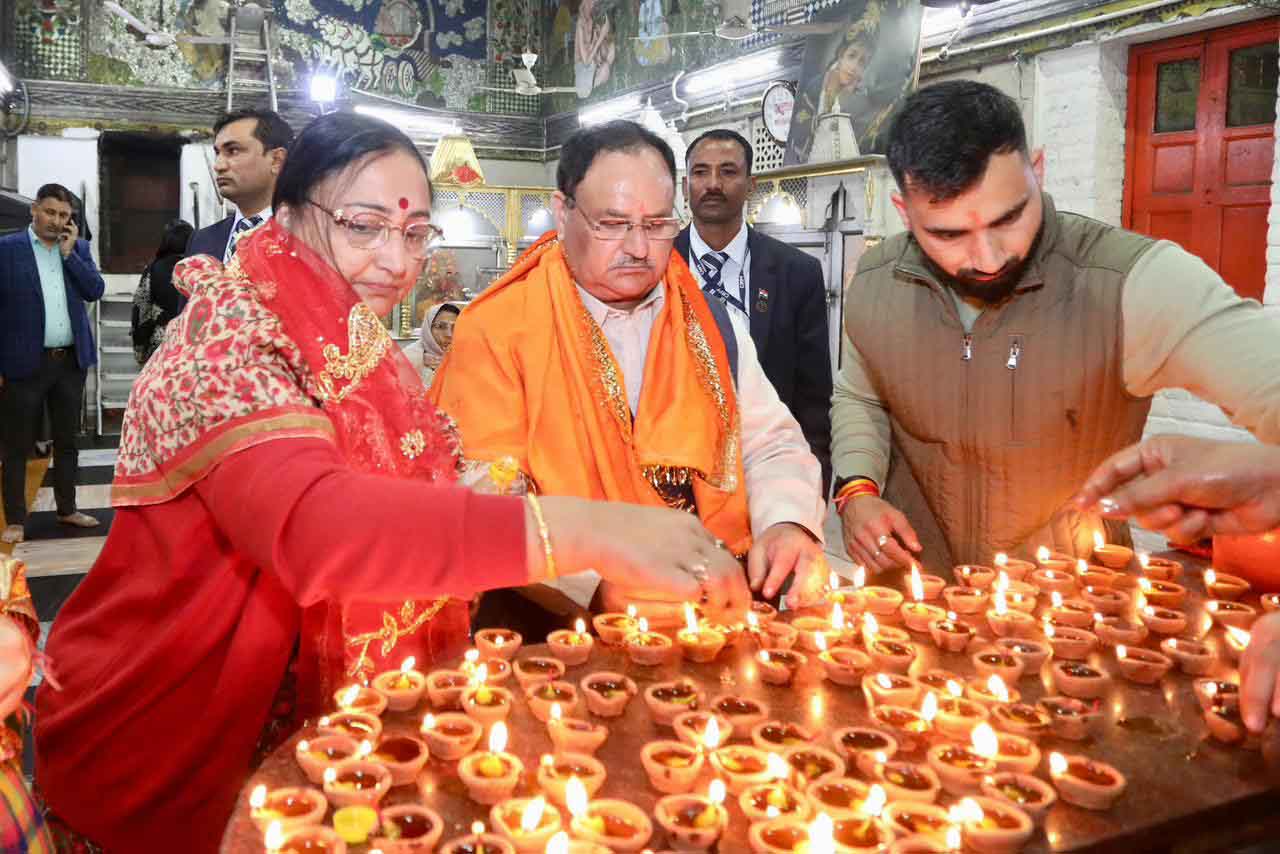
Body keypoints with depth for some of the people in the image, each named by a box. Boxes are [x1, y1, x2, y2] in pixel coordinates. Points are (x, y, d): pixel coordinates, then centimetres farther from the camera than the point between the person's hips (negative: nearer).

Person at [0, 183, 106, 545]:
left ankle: (67, 508, 27)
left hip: (71, 361, 4)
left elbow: (95, 290, -2)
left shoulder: (78, 248, 9)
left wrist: (69, 252, -8)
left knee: (67, 440, 14)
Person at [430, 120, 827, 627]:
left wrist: (788, 524, -6)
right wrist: (597, 582, -24)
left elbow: (773, 446, 16)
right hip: (565, 623, -1)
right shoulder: (496, 331, -3)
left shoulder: (713, 326, 13)